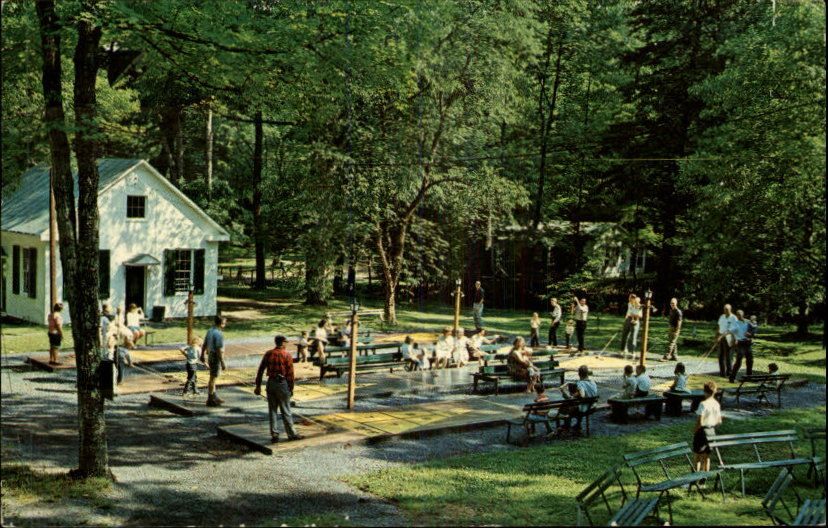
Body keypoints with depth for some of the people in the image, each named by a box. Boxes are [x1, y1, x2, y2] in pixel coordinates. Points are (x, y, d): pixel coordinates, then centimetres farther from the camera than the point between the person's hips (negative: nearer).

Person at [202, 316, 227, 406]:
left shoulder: (210, 331, 5)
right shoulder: (219, 334, -23)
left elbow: (204, 344, 13)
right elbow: (219, 350, -25)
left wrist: (202, 356, 25)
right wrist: (223, 364, -22)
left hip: (210, 356, 9)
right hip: (216, 358, -9)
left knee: (213, 377, 18)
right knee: (213, 378, -1)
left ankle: (214, 397, 29)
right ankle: (210, 400, 6)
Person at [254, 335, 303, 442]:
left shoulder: (268, 354, 3)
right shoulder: (286, 355, -8)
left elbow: (260, 370, 4)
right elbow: (290, 373, -9)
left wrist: (258, 386, 10)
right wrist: (291, 388, 0)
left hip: (271, 383, 4)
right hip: (282, 383, -4)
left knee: (272, 410, 11)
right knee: (286, 411, 4)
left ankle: (274, 434, 12)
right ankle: (292, 434, 12)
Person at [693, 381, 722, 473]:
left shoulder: (703, 404, -20)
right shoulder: (717, 404, 1)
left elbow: (700, 422, -21)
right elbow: (719, 421, 8)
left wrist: (694, 431, -7)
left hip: (702, 431, -6)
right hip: (712, 431, 6)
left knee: (697, 456, 5)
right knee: (706, 457, 16)